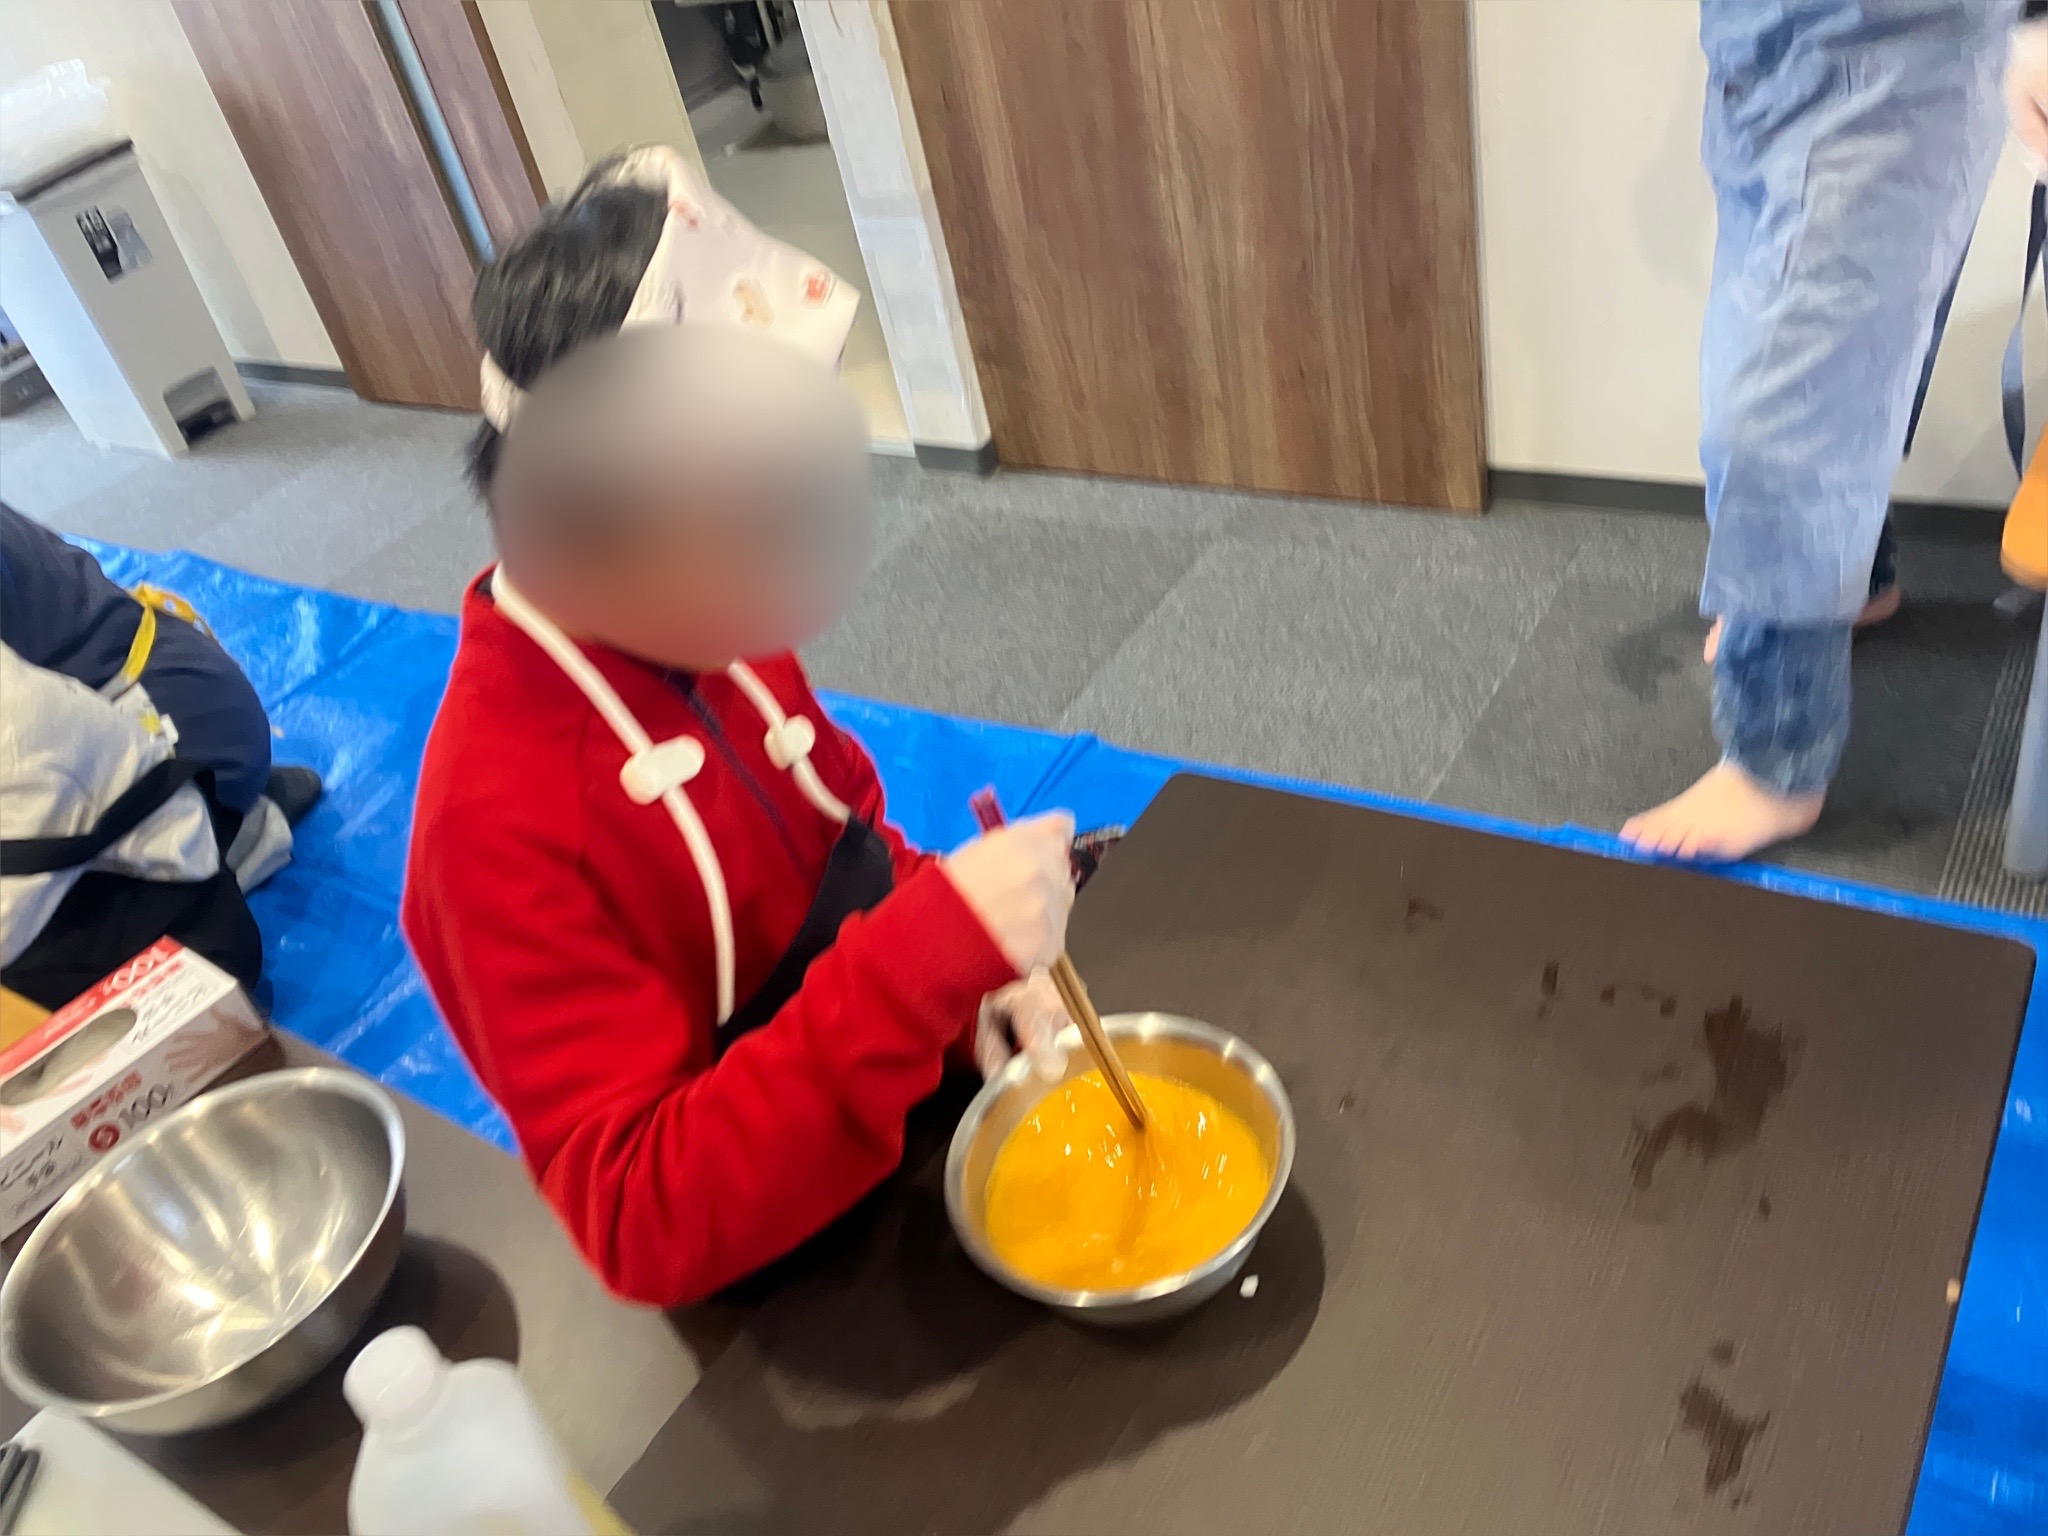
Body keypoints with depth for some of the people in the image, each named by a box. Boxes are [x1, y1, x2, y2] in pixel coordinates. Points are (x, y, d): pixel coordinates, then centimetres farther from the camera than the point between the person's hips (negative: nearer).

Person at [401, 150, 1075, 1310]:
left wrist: (962, 961, -12)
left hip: (922, 1097, 6)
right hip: (785, 1275, -6)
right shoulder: (499, 824, -28)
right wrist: (931, 960, -39)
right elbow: (644, 1225, -30)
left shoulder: (716, 639, -7)